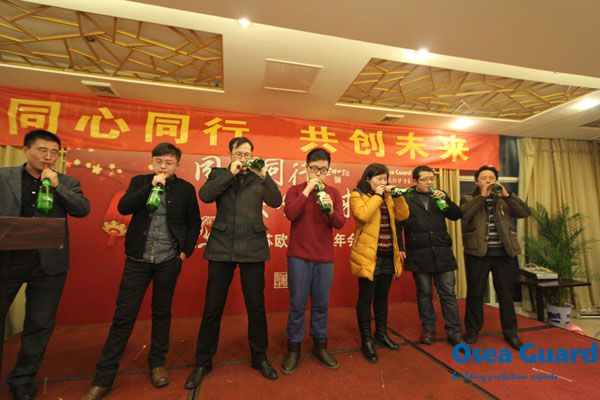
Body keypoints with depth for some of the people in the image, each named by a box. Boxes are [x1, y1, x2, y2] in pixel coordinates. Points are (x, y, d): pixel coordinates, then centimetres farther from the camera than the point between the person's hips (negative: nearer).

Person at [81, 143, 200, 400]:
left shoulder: (185, 188, 2)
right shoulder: (140, 181, 6)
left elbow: (194, 222, 5)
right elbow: (123, 208, -8)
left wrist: (186, 250, -2)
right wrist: (151, 185, -15)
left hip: (169, 261, 0)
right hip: (138, 259, 1)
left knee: (161, 312, 13)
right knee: (123, 315, 4)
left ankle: (157, 363, 31)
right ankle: (103, 377, 20)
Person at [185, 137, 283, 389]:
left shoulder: (258, 178, 9)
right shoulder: (218, 174, 9)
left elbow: (276, 201, -5)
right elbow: (204, 195, -9)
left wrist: (263, 175, -16)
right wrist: (231, 173, -12)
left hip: (253, 248, 0)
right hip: (222, 247, 0)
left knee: (256, 306, 8)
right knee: (212, 307, 8)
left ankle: (260, 357, 29)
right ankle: (203, 362, 30)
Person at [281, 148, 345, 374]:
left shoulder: (333, 193, 7)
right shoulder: (295, 190, 2)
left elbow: (340, 224, -1)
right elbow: (290, 214, -16)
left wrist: (330, 210, -21)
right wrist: (307, 190, -15)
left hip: (325, 258, 2)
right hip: (299, 257, -2)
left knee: (321, 304, 12)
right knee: (297, 304, 5)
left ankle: (320, 346, 31)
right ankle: (294, 349, 24)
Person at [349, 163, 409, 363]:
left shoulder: (387, 197, 15)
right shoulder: (357, 195, -5)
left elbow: (403, 215, 7)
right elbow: (362, 215, -24)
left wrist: (396, 195, -3)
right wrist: (377, 195, -16)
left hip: (388, 255, 7)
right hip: (368, 255, -7)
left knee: (382, 296, 18)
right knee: (366, 297, 2)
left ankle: (381, 333, 33)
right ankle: (366, 340, 15)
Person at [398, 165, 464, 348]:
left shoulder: (439, 195, 11)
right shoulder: (406, 197, -3)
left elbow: (456, 215, 5)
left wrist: (445, 199, -10)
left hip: (442, 252, 3)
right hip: (419, 254, -3)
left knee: (448, 293, 8)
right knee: (424, 293, 10)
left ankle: (454, 332, 21)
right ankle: (428, 329, 26)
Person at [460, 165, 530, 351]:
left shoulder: (506, 199, 12)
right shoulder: (468, 199, 5)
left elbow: (525, 212, -5)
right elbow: (463, 214, -16)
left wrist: (506, 195, -16)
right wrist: (482, 196, -18)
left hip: (505, 253, 2)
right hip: (478, 253, -2)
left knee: (506, 294, 12)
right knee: (475, 293, 7)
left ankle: (510, 332, 30)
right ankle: (472, 330, 22)